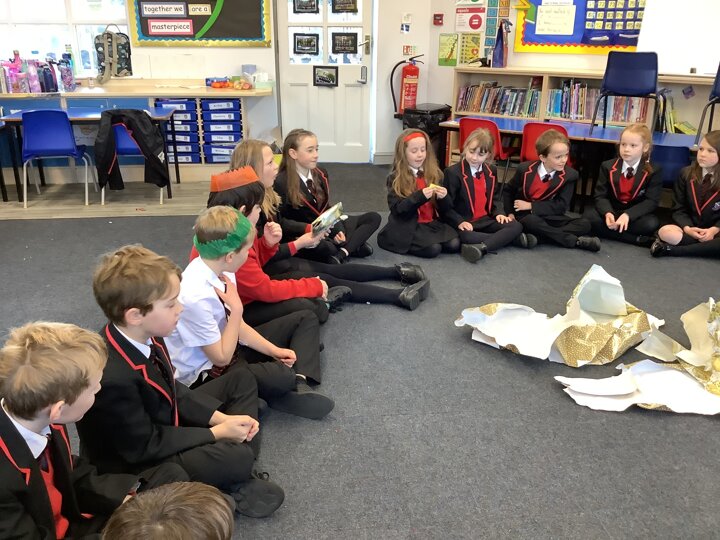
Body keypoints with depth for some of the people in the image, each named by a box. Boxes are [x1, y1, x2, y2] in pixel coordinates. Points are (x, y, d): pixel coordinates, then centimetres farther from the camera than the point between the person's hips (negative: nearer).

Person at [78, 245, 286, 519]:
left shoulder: (144, 335, -12)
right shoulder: (113, 377, -36)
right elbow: (145, 447, -25)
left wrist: (222, 418, -9)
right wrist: (216, 433, -18)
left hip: (162, 425, 9)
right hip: (136, 463, -9)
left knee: (241, 380, 11)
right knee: (237, 458, -30)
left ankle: (237, 478, 2)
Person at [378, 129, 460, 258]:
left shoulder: (434, 174, 8)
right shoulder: (395, 178, -4)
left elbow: (444, 210, 9)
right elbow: (397, 209, -14)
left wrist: (443, 197, -14)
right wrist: (420, 196, -25)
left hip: (432, 223, 5)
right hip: (406, 227, -5)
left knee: (454, 244, -17)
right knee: (433, 249, -26)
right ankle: (406, 244, 1)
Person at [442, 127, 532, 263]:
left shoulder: (492, 171, 11)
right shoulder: (453, 172, -9)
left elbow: (495, 198, 22)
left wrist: (499, 213, 0)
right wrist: (459, 222, -25)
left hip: (486, 220, 6)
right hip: (465, 223, -6)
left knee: (516, 226, -12)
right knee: (465, 236, -39)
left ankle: (482, 247, -34)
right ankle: (515, 239, -30)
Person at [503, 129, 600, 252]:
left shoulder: (569, 175, -10)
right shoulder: (525, 169, -10)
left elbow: (561, 206, -11)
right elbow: (508, 191, 7)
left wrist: (531, 206, -18)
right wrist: (510, 213, -7)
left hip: (550, 216, 2)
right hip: (526, 214, -2)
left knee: (584, 224, -19)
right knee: (531, 221, -39)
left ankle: (536, 238, -35)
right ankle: (576, 241, -32)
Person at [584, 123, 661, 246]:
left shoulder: (652, 172, -5)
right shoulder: (607, 167, 1)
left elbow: (651, 201, -12)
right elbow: (600, 196, -3)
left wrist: (628, 215, -29)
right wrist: (608, 213, -26)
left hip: (635, 215, -2)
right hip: (611, 212, 3)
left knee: (652, 223, -34)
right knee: (589, 216, -29)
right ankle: (637, 239, -27)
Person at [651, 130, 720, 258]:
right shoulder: (686, 173, 3)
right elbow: (678, 209, 3)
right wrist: (687, 228, -16)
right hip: (690, 228, 1)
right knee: (665, 232, -32)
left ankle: (672, 250, -30)